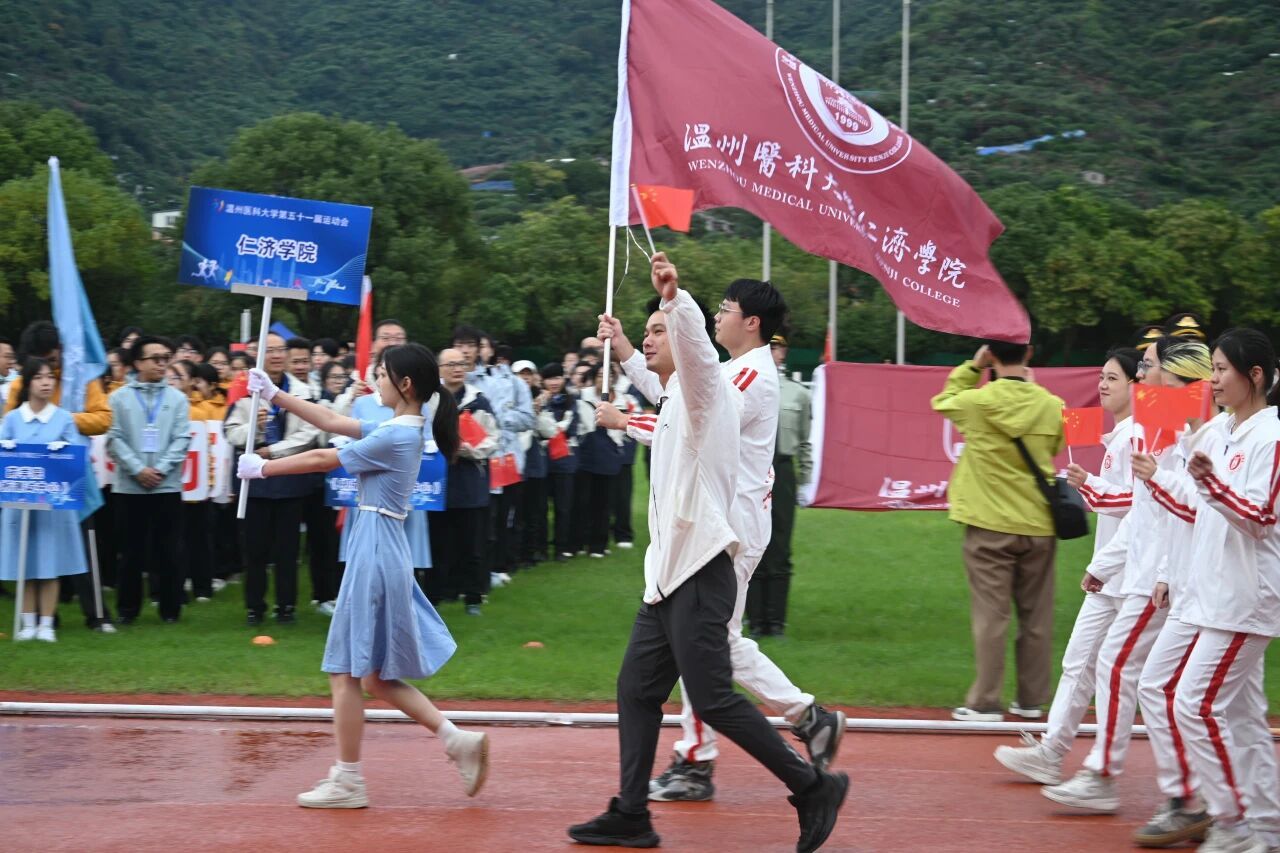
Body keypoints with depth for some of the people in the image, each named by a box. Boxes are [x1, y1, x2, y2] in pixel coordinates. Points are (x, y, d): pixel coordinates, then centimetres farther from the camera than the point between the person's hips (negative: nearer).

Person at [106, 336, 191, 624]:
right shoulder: (120, 398, 3)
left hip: (168, 486, 1)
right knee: (133, 549, 5)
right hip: (129, 486, -1)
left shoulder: (177, 398, 6)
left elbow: (182, 439, 0)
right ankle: (128, 608, 15)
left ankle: (170, 608, 12)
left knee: (167, 549, 4)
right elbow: (115, 439, -3)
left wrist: (161, 469, -12)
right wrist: (138, 470, -13)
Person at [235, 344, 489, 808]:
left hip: (375, 552, -10)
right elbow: (333, 422, 16)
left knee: (347, 671, 0)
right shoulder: (402, 429, 11)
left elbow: (323, 460, -11)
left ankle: (347, 781, 8)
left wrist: (262, 467, 1)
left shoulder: (395, 437, -17)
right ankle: (458, 740, 9)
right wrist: (275, 395, 16)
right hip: (385, 550, 10)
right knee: (376, 675, 14)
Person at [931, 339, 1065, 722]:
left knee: (990, 615, 1)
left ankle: (985, 702, 2)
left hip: (990, 525, -2)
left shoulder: (976, 401, -10)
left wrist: (971, 367, 14)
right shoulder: (1052, 406, -4)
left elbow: (942, 402, 11)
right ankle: (1032, 699, 18)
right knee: (1036, 617, 11)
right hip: (1039, 525, 2)